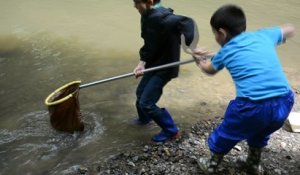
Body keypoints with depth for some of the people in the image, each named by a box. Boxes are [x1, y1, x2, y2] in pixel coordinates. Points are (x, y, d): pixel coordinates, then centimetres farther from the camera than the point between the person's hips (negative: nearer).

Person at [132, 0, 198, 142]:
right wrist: (142, 63, -8)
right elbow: (148, 44, 5)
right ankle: (144, 118, 53)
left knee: (146, 102, -5)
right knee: (140, 93, 24)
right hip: (154, 64, 9)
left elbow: (186, 22, -42)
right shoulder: (147, 17, 0)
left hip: (165, 66, -9)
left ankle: (171, 131, 15)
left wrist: (191, 46, -54)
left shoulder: (160, 17, -29)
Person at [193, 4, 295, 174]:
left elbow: (209, 69, 30)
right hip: (285, 102, 5)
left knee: (226, 135, 25)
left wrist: (200, 61, 51)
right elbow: (290, 29, 33)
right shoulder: (263, 35, 12)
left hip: (253, 106, -4)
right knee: (260, 132, 35)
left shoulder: (225, 52, 8)